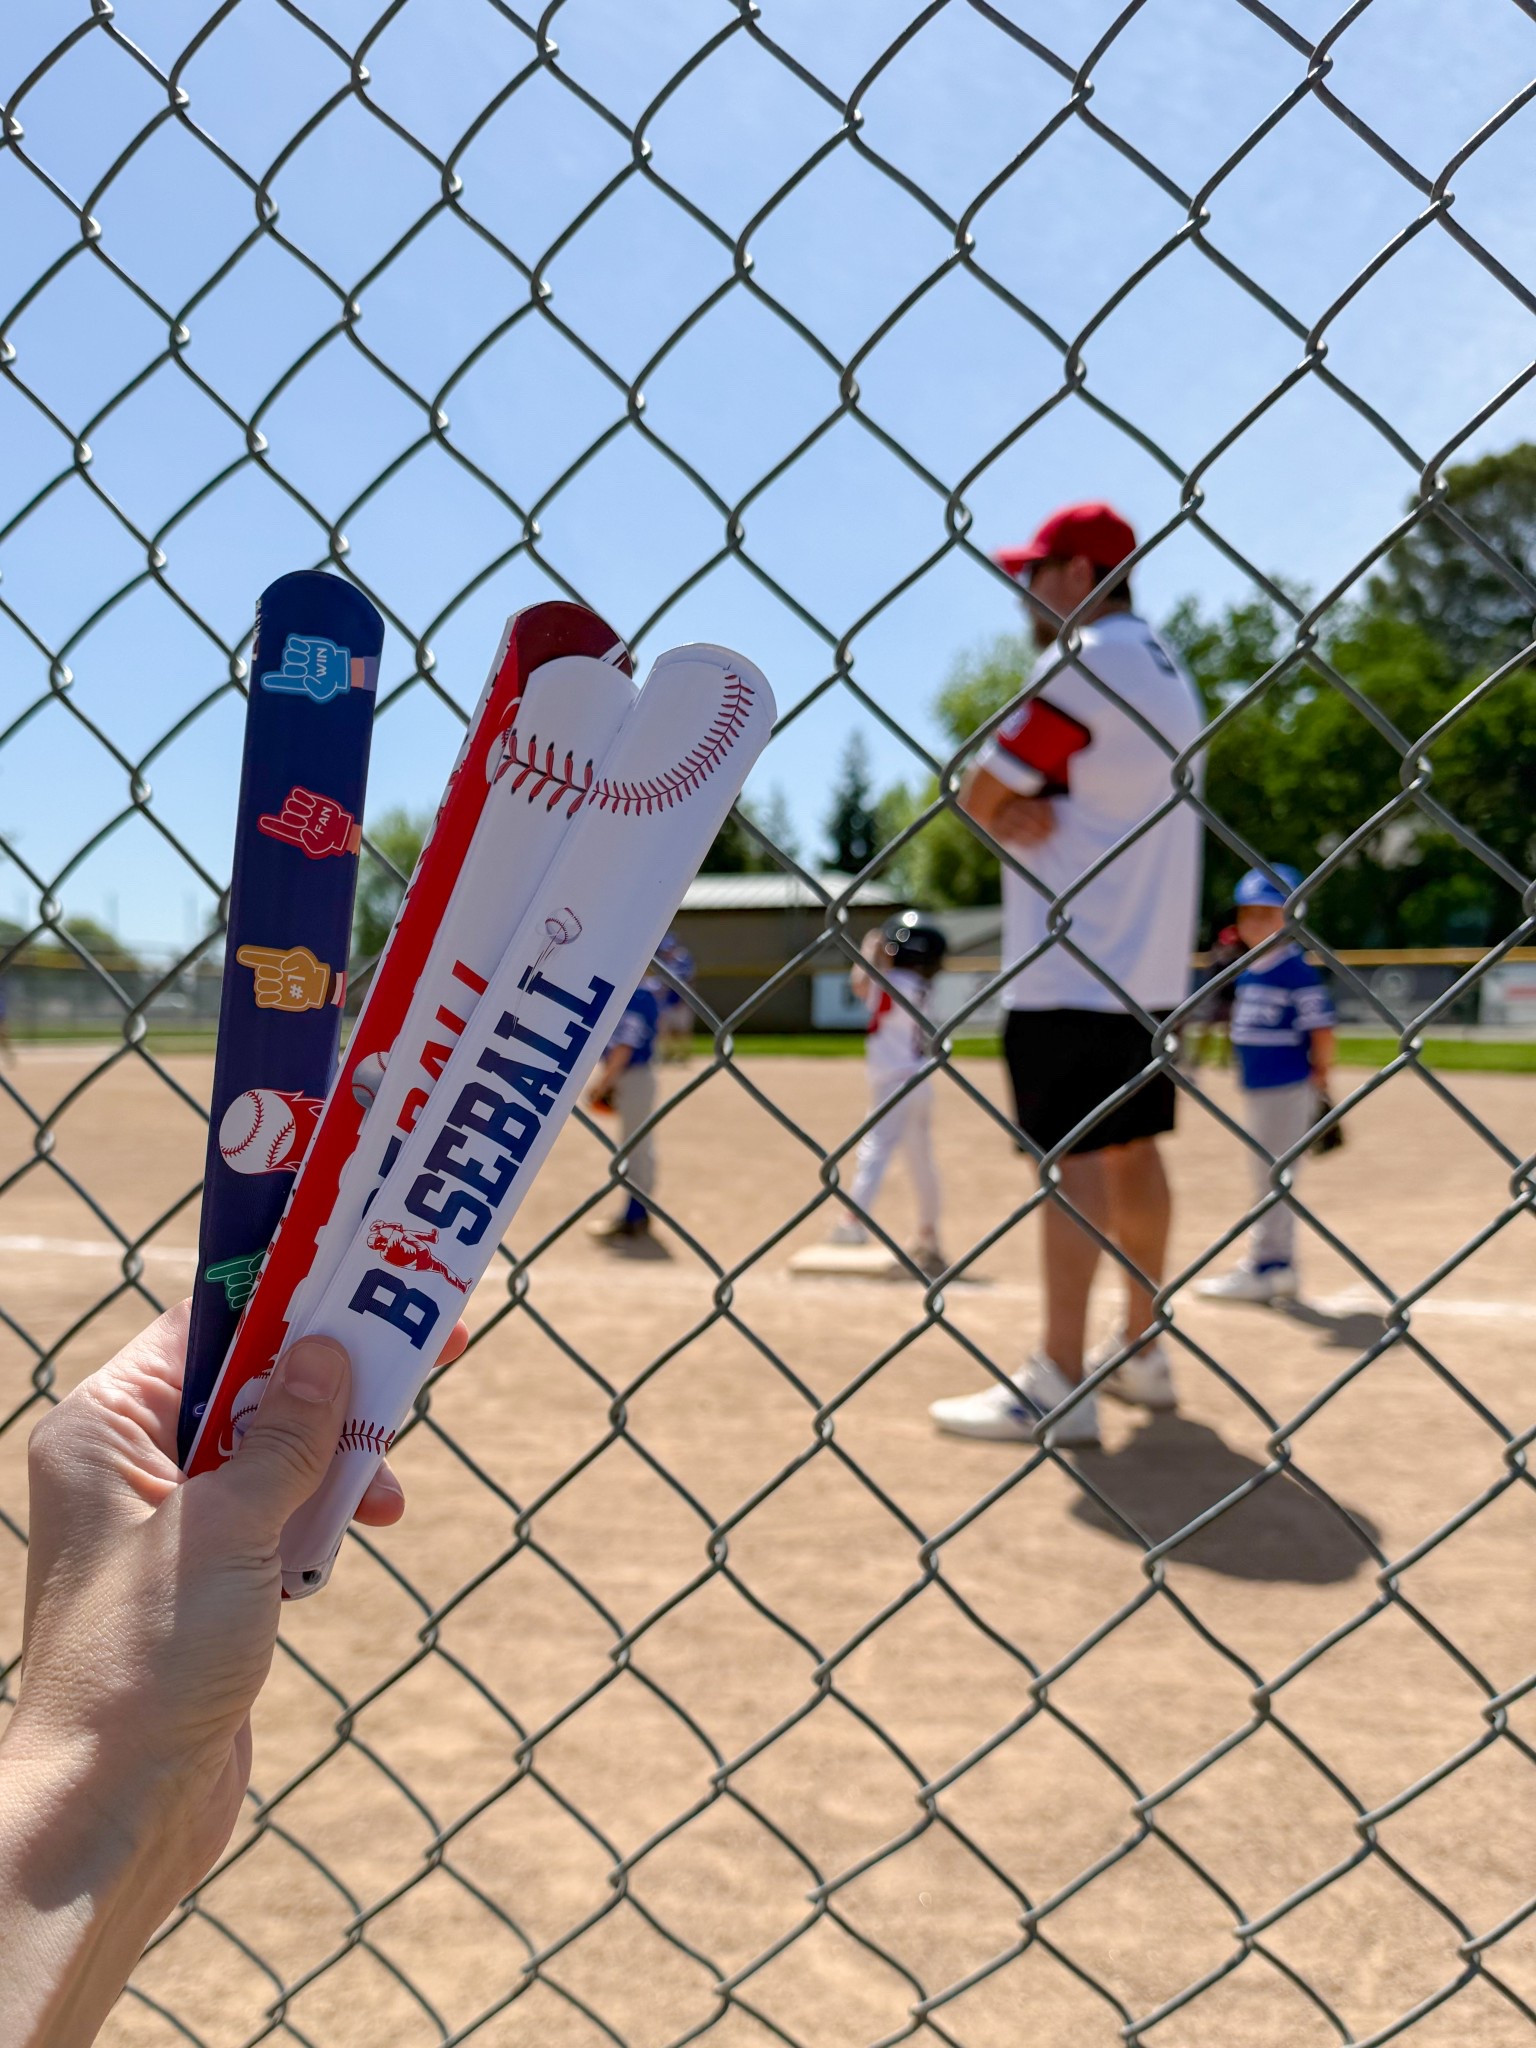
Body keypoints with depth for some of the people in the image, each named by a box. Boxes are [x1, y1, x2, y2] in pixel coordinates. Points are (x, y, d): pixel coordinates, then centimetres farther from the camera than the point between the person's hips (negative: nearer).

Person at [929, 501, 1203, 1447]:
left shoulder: (1081, 663, -12)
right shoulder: (1166, 667, 18)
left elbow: (980, 794, -13)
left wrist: (1004, 813, 5)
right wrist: (1020, 812, 2)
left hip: (1072, 968, -9)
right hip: (1152, 963, 9)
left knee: (1073, 1155, -10)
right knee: (1131, 1146, 15)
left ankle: (1059, 1388, -10)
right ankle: (1144, 1351, 25)